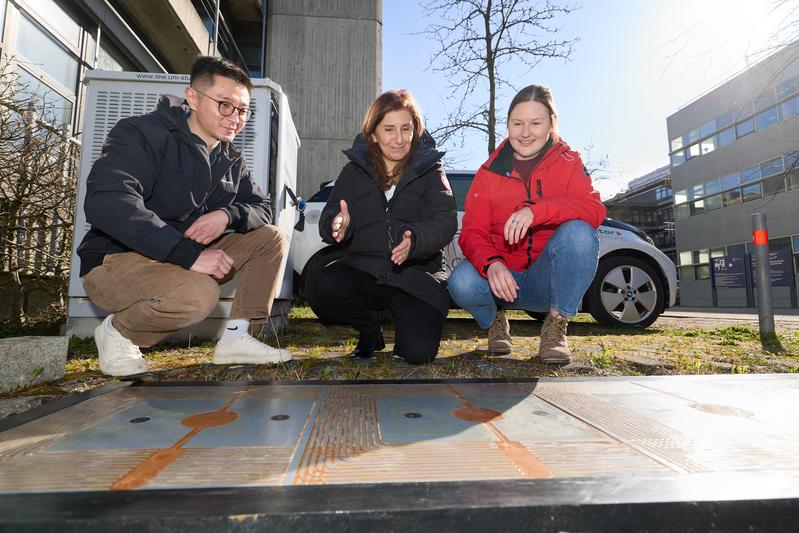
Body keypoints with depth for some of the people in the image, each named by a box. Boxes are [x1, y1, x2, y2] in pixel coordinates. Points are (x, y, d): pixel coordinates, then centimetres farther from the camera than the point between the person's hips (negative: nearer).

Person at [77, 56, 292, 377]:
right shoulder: (142, 133, -14)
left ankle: (236, 337, -9)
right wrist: (189, 254, -36)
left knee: (271, 238, -6)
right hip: (116, 260, -6)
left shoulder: (232, 161, 7)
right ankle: (117, 331, -5)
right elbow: (106, 202, -29)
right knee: (198, 294, -37)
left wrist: (228, 215, -19)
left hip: (187, 259, 7)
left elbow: (263, 210, 5)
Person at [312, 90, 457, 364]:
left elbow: (445, 221, -8)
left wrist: (415, 239, -31)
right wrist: (338, 227, -25)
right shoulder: (354, 171, 11)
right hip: (364, 269, 2)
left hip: (417, 274, -1)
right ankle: (370, 332, 4)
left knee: (418, 351, -21)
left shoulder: (430, 170, 7)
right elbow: (328, 220, 1)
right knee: (325, 286, -29)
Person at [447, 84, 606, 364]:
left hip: (547, 280, 0)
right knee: (461, 283, -31)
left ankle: (556, 326, -10)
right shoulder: (489, 172, 0)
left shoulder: (568, 163, 0)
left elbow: (595, 210, -17)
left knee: (580, 232, -29)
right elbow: (471, 233, -7)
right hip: (501, 277, 0)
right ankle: (494, 320, 6)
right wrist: (491, 264, -29)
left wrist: (536, 210, -34)